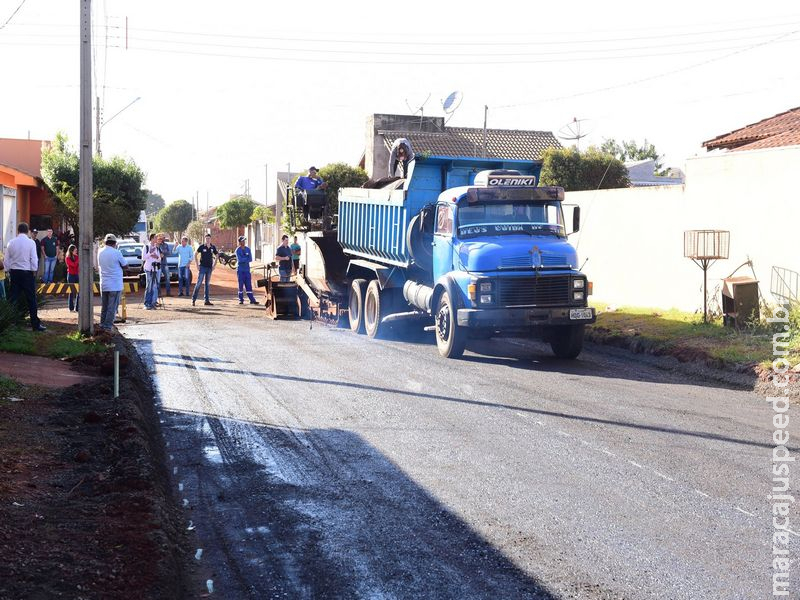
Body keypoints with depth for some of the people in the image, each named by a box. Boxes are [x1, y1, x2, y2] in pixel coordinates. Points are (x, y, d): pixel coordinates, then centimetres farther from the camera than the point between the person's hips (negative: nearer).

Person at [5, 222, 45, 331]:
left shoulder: (11, 242, 1)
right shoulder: (30, 242, -9)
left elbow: (7, 259, 4)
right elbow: (34, 258, -10)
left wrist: (8, 270, 15)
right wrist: (34, 271, 1)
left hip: (14, 272, 4)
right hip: (27, 272, -4)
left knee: (12, 298, 10)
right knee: (31, 299, 0)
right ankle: (35, 324, 1)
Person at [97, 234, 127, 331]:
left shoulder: (100, 252, 4)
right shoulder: (116, 253, -13)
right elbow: (125, 265, -5)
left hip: (103, 284, 5)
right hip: (115, 284, -5)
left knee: (104, 306, 16)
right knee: (112, 307, 0)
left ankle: (102, 324, 18)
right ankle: (108, 325, -2)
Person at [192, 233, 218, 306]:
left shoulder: (213, 247, 4)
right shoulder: (202, 246, -5)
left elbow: (216, 256, 17)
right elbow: (195, 255, 1)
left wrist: (214, 265, 8)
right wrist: (197, 265, -5)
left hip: (209, 268, 4)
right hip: (202, 267, -4)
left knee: (207, 284, 9)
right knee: (198, 283, -7)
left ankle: (207, 300, 13)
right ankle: (193, 299, -3)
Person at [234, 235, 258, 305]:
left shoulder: (248, 249, 10)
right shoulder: (238, 250, -2)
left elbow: (250, 259, 0)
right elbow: (239, 259, -15)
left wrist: (243, 259, -12)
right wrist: (246, 258, -6)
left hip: (247, 269, 3)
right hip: (240, 270, -3)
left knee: (249, 285, 2)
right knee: (241, 285, -1)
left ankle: (252, 299, 0)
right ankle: (241, 300, 4)